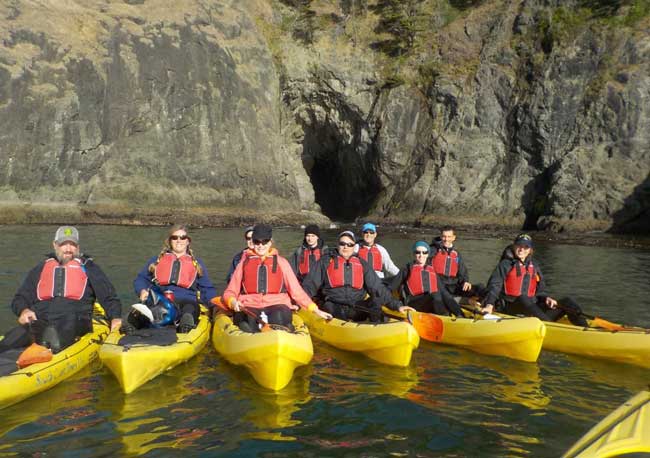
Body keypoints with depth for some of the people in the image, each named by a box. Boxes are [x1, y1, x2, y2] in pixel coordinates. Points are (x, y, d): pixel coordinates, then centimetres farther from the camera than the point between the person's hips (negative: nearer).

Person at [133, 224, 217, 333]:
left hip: (186, 301, -2)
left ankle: (187, 325, -68)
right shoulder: (157, 260, 28)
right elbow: (140, 279, 23)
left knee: (189, 309, -40)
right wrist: (142, 291, -1)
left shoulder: (197, 263, 26)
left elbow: (207, 289, 22)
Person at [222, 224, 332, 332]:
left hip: (277, 304, 0)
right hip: (249, 307, 0)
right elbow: (229, 292, 14)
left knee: (279, 318, -36)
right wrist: (233, 302, -10)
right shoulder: (244, 263, 18)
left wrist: (316, 311, 4)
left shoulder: (281, 262, 17)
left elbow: (297, 291, 14)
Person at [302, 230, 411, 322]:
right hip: (333, 307, -1)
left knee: (377, 299, -24)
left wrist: (397, 305, -3)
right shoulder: (326, 262, 11)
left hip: (357, 309, 2)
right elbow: (310, 285, 7)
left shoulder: (362, 264, 15)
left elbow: (378, 288, 9)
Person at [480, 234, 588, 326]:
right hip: (510, 308, -5)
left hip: (533, 308, 5)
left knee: (567, 302, -9)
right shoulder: (505, 264, 5)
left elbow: (540, 291, 21)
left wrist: (546, 298, -3)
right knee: (523, 299, -38)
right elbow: (494, 286, -4)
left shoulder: (534, 266, 20)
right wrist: (489, 305, -21)